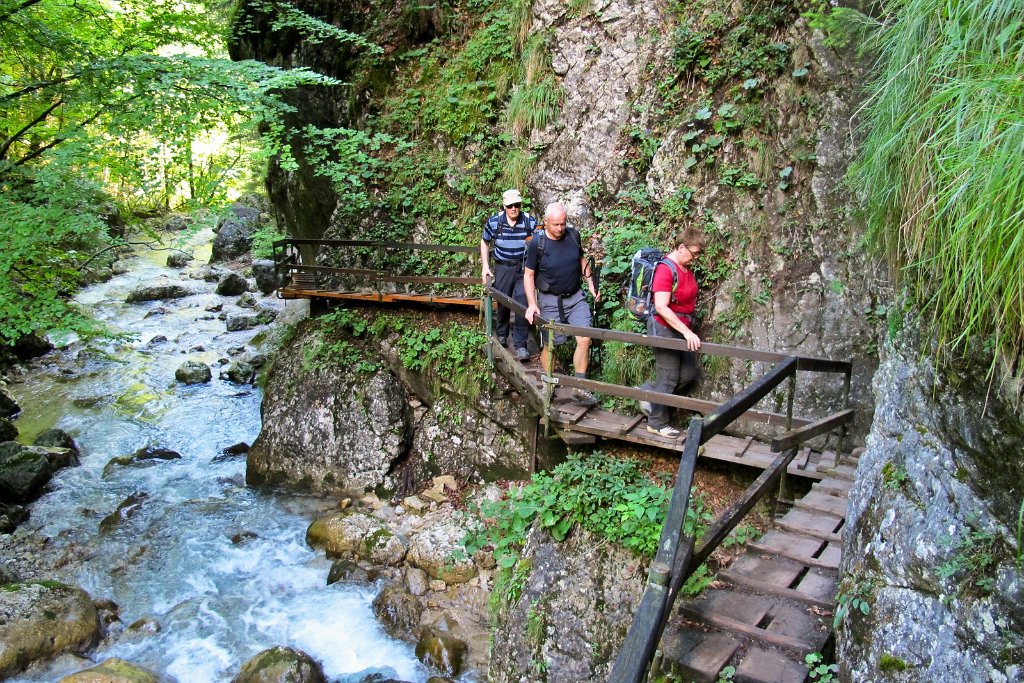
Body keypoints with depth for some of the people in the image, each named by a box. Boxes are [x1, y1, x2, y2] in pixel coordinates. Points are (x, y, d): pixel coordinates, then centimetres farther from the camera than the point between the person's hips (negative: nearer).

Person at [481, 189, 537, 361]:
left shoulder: (530, 221, -10)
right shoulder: (494, 221, -8)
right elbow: (484, 242, 9)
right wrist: (485, 266, 2)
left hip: (524, 267, -1)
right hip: (502, 267, 1)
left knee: (523, 304, -7)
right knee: (503, 302, 12)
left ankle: (520, 344, 3)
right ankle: (501, 333, 39)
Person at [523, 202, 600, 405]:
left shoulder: (573, 235, -3)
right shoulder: (537, 243, -13)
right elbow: (529, 275, -7)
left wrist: (591, 285, 10)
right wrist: (532, 304, -14)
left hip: (576, 297, 3)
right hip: (550, 301, -3)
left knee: (584, 340, -5)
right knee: (549, 345, 6)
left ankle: (579, 387, 6)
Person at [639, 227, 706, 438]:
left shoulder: (686, 267, 5)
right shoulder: (665, 269, -22)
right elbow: (661, 307, -30)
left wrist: (688, 329, 17)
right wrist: (687, 332, -32)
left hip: (683, 328, 9)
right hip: (665, 328, -9)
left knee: (689, 373, 12)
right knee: (669, 378, 1)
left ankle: (648, 391, 27)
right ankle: (657, 423, 17)